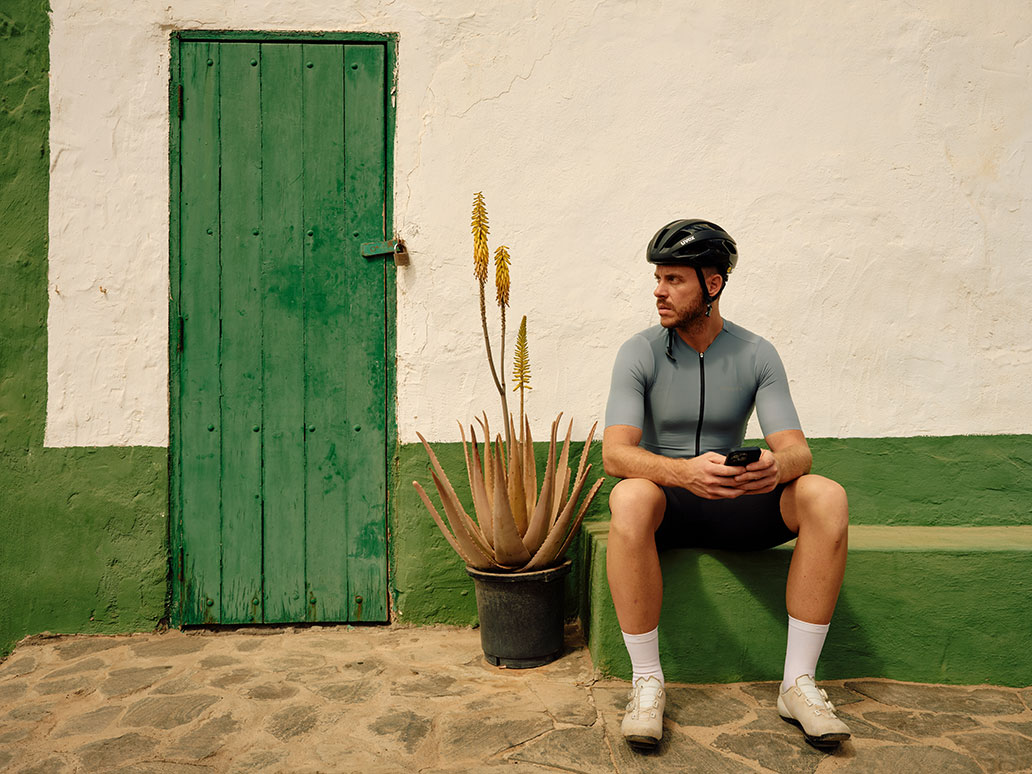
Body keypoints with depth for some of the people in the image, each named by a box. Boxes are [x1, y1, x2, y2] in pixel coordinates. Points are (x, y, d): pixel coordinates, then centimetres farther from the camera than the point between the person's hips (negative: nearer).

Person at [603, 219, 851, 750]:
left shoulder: (755, 354, 0)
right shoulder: (640, 353, -6)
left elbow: (797, 449, -8)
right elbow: (615, 452, -18)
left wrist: (775, 466, -35)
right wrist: (684, 472, -39)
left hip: (735, 506, 2)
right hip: (667, 505, -2)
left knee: (826, 497, -24)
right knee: (630, 497, -37)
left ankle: (798, 683, -16)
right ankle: (647, 681, -23)